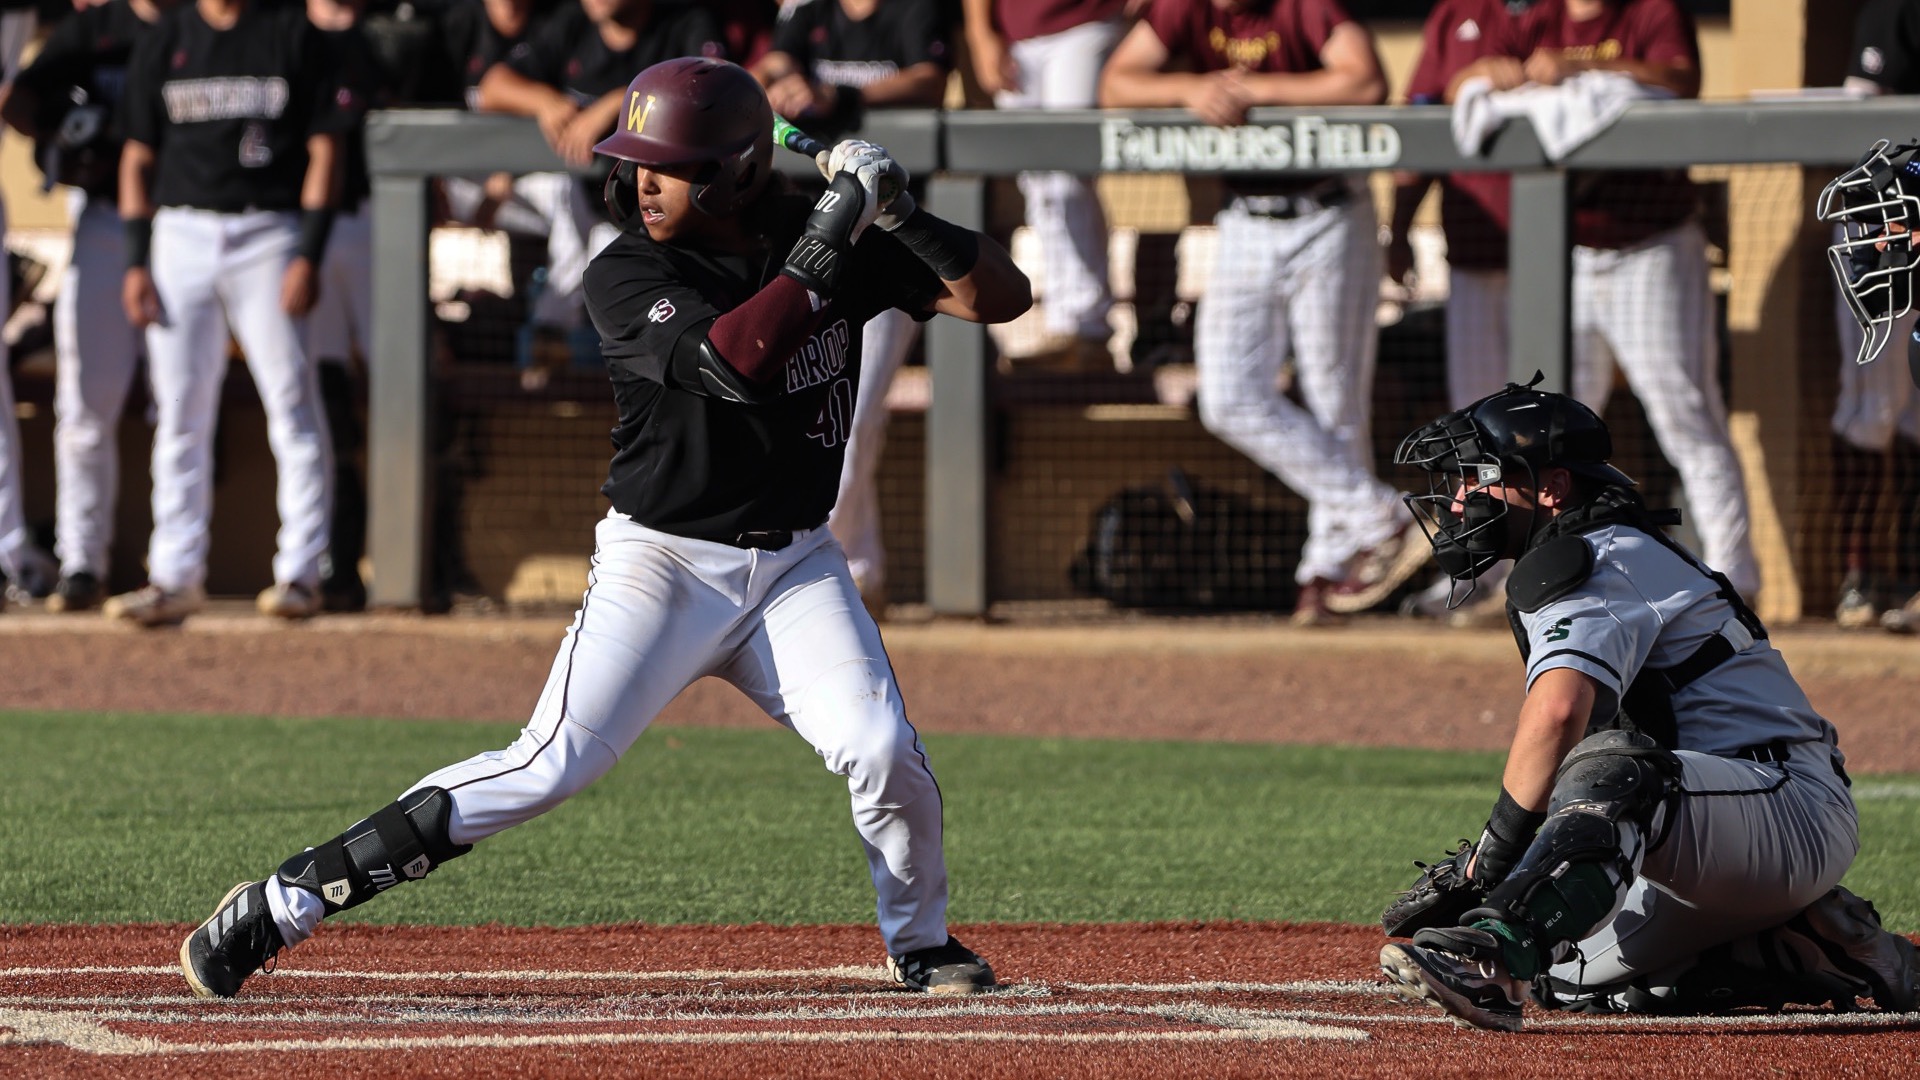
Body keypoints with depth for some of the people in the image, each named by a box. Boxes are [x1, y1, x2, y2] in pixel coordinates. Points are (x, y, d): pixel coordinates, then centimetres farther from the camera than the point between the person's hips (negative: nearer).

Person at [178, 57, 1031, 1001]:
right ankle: (282, 902, -12)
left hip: (794, 565, 3)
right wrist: (831, 242, -29)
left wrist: (903, 219, -20)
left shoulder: (830, 240, -2)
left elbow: (1002, 297, -4)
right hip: (660, 563, -3)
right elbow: (731, 362, -30)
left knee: (884, 753, -17)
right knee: (547, 770, -16)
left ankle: (920, 943, 11)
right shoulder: (627, 277, -12)